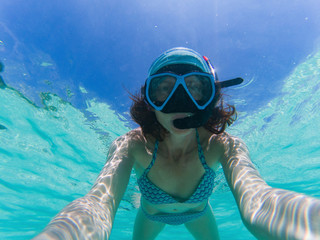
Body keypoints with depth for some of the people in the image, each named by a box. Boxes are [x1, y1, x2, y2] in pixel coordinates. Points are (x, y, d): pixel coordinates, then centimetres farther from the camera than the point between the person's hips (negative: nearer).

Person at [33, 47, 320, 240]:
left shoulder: (222, 146, -37)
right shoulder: (133, 146, -39)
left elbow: (255, 201, -56)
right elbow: (100, 201, -57)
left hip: (198, 213, 1)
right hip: (152, 215, 0)